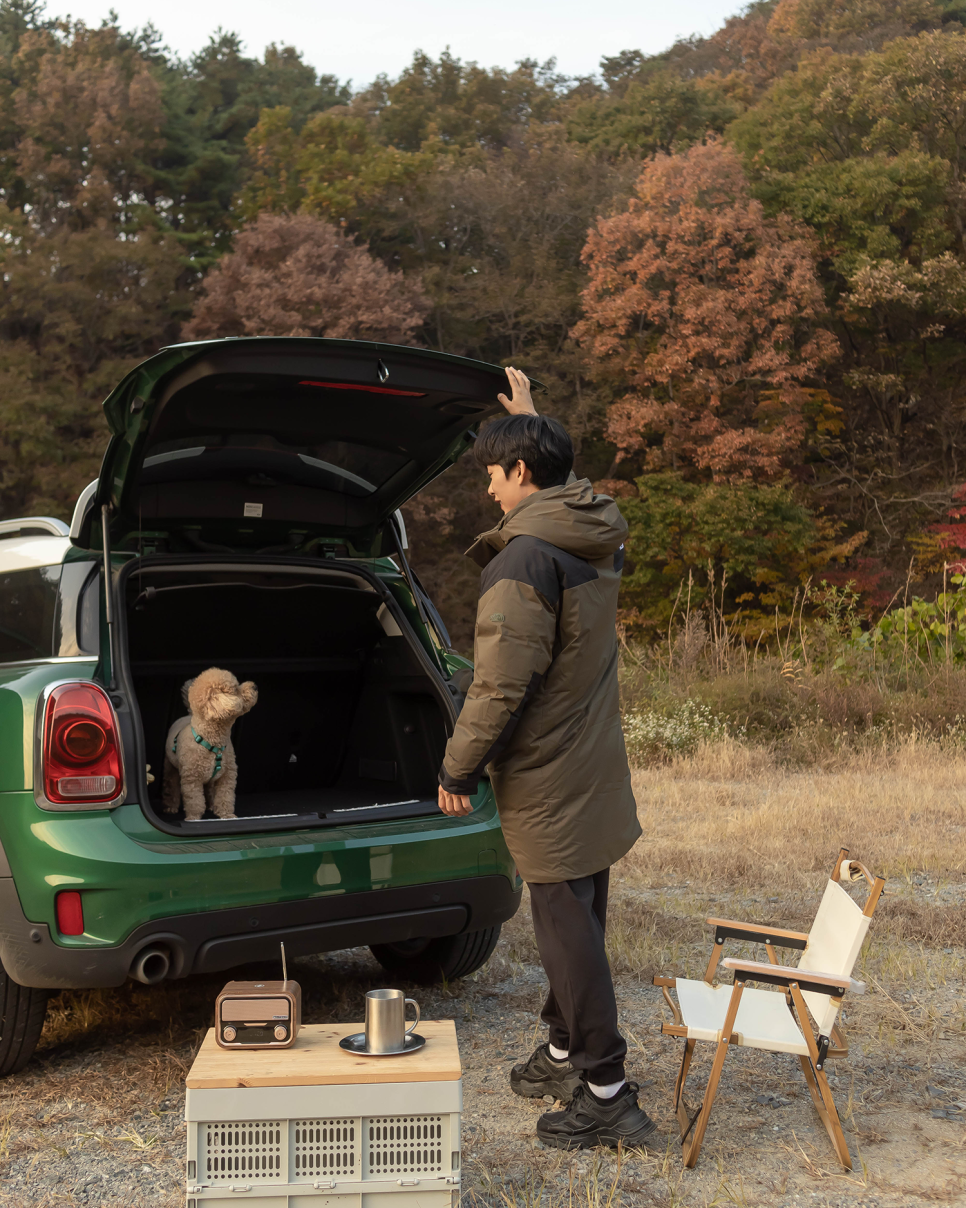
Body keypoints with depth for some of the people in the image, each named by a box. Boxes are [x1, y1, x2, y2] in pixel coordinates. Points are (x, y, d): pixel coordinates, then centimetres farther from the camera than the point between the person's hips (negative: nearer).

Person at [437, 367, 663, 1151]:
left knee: (569, 931, -1)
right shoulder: (598, 537, 6)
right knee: (578, 923, 19)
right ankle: (565, 1052, 34)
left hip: (548, 781, -9)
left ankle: (605, 1094, 8)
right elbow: (558, 483, 32)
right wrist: (528, 417, 38)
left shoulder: (523, 558, -21)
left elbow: (501, 684, -23)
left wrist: (459, 770, -11)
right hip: (596, 771, 9)